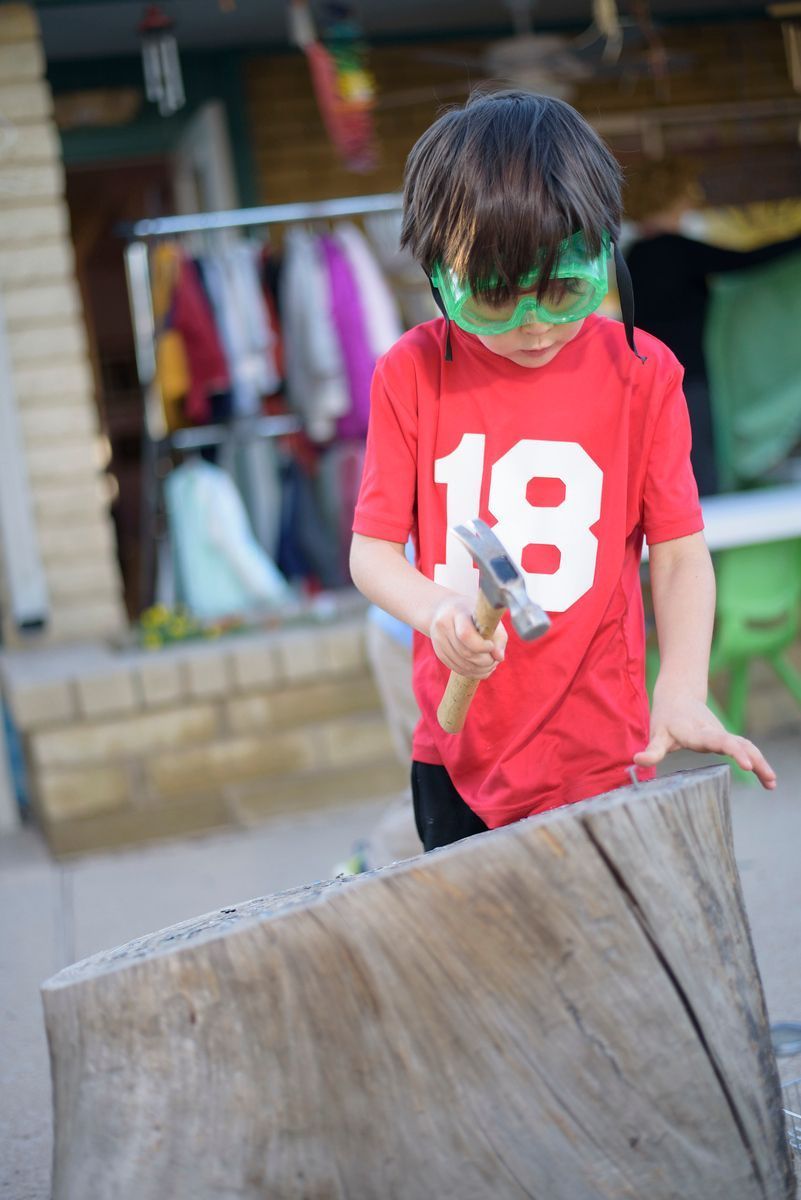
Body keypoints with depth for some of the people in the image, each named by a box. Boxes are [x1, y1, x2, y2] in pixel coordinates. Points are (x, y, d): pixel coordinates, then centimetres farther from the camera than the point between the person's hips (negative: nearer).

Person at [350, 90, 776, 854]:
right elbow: (372, 550, -2)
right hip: (457, 761, 2)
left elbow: (678, 553, -4)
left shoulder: (640, 374, -5)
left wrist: (681, 690, -19)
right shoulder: (413, 375, -3)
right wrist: (437, 609, -23)